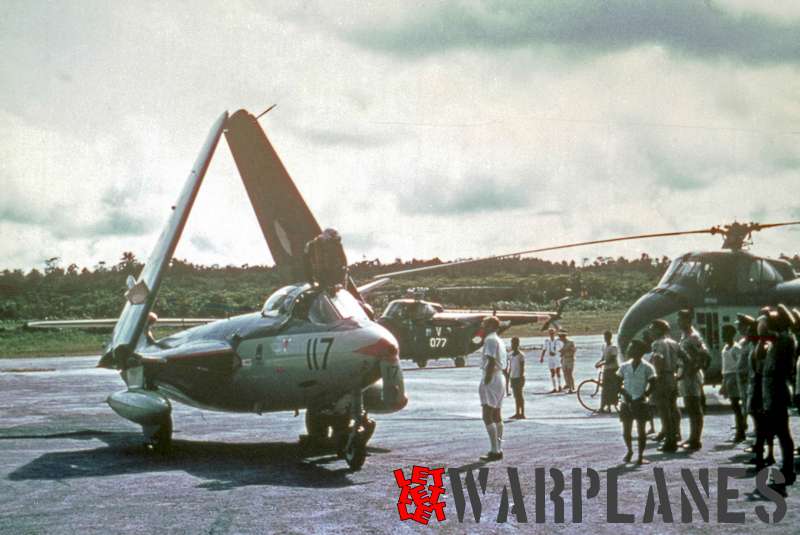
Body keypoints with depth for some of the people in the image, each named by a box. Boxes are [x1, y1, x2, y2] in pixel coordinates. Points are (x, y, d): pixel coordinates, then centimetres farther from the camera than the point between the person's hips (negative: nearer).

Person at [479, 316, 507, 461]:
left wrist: (486, 381, -22)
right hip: (500, 378, 10)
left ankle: (495, 451, -17)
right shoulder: (499, 341, 18)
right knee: (497, 416, 13)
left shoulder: (490, 340, -13)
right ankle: (498, 449, 16)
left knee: (487, 416, -12)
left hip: (491, 380, -10)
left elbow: (491, 362, -21)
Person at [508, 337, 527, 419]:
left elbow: (522, 368, -11)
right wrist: (509, 376, 15)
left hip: (519, 378, -7)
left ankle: (522, 414, -3)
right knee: (516, 396, 10)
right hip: (513, 378, 7)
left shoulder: (521, 355, -9)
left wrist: (521, 379, -16)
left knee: (519, 395, -6)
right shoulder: (511, 355, 12)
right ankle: (517, 413, 16)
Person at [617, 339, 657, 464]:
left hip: (640, 403, -3)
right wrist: (623, 392, -6)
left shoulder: (647, 367, -5)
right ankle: (629, 451, 32)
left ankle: (641, 456, 6)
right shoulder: (624, 366, 5)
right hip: (627, 403, 3)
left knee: (641, 430, -1)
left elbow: (652, 383, -4)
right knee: (626, 431, 9)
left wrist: (645, 395, -14)